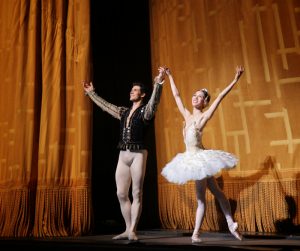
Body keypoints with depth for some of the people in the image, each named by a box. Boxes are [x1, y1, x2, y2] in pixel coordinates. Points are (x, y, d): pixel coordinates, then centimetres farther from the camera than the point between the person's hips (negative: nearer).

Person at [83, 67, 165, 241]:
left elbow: (154, 101, -21)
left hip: (138, 154, -6)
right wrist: (91, 93, 33)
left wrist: (159, 83, -36)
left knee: (137, 194, -1)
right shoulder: (124, 112, 16)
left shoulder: (145, 111, -2)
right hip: (123, 155, 6)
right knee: (121, 194, 7)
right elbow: (105, 105, 26)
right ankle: (128, 229, 18)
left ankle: (133, 231, 7)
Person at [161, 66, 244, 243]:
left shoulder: (204, 116, -5)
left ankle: (196, 233, 8)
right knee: (216, 191, 11)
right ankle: (231, 224, 19)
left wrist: (235, 80, -16)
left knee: (201, 197, 1)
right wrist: (170, 76, 24)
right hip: (190, 157, 6)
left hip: (200, 157, -6)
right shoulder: (187, 115, 11)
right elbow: (176, 95, 18)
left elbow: (220, 97, -11)